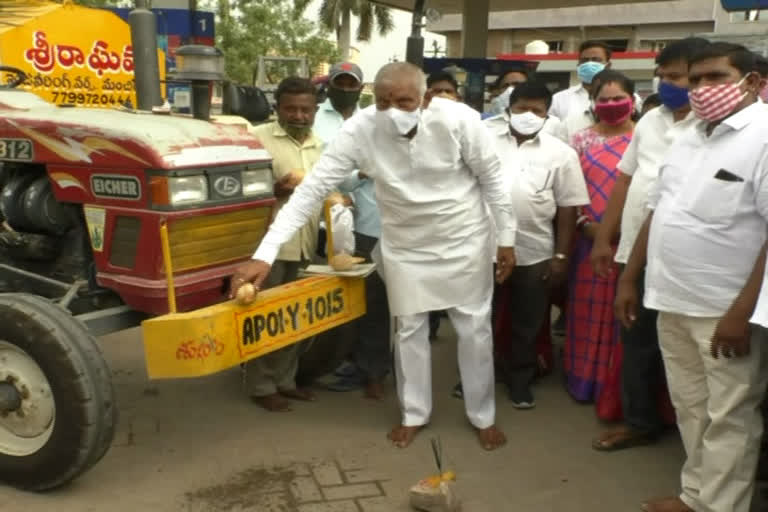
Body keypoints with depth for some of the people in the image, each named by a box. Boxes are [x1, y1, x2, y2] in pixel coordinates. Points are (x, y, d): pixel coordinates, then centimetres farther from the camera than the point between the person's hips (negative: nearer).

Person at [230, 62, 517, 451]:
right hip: (404, 247, 1)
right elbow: (313, 188, -25)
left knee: (474, 331, 9)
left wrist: (506, 238, -5)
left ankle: (483, 416, 30)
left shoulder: (458, 119, -25)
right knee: (409, 331, 12)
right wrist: (264, 254, -31)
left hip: (464, 240, -1)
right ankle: (414, 414, 34)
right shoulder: (359, 130, -23)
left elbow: (492, 178, -11)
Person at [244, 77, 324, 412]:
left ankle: (285, 380, 27)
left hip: (304, 246, 6)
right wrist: (274, 190, -24)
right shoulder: (258, 138, -5)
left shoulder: (319, 146, 14)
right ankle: (261, 386, 15)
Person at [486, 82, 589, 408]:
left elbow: (568, 208, 0)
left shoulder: (560, 153, -1)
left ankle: (520, 382, 30)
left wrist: (561, 255, -3)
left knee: (526, 325, 12)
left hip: (535, 254, 0)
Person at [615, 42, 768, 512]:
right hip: (673, 302, 8)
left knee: (728, 418, 6)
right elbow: (658, 211, 18)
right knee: (690, 408, 18)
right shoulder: (690, 139, 13)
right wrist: (630, 278, 16)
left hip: (727, 310, -7)